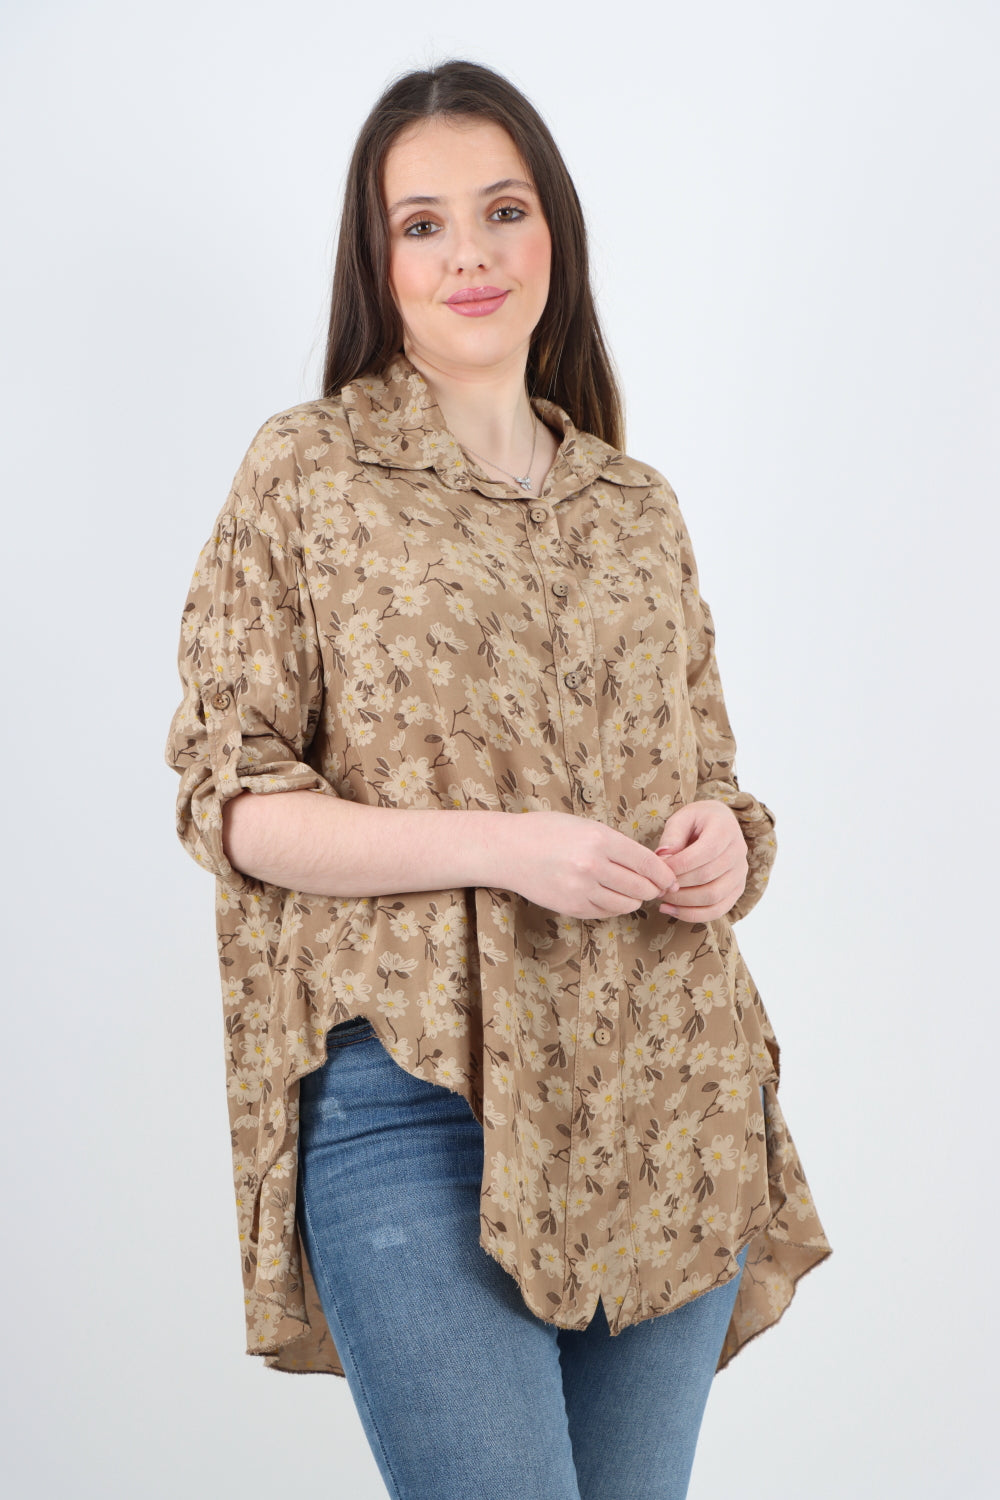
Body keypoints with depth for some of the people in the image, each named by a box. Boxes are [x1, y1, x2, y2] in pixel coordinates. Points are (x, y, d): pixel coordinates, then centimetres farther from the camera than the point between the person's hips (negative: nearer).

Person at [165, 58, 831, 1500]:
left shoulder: (639, 504, 13)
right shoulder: (307, 473, 1)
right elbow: (227, 798, -4)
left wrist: (723, 842, -3)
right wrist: (499, 848, -16)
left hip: (666, 1110, 5)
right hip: (417, 1099, -4)